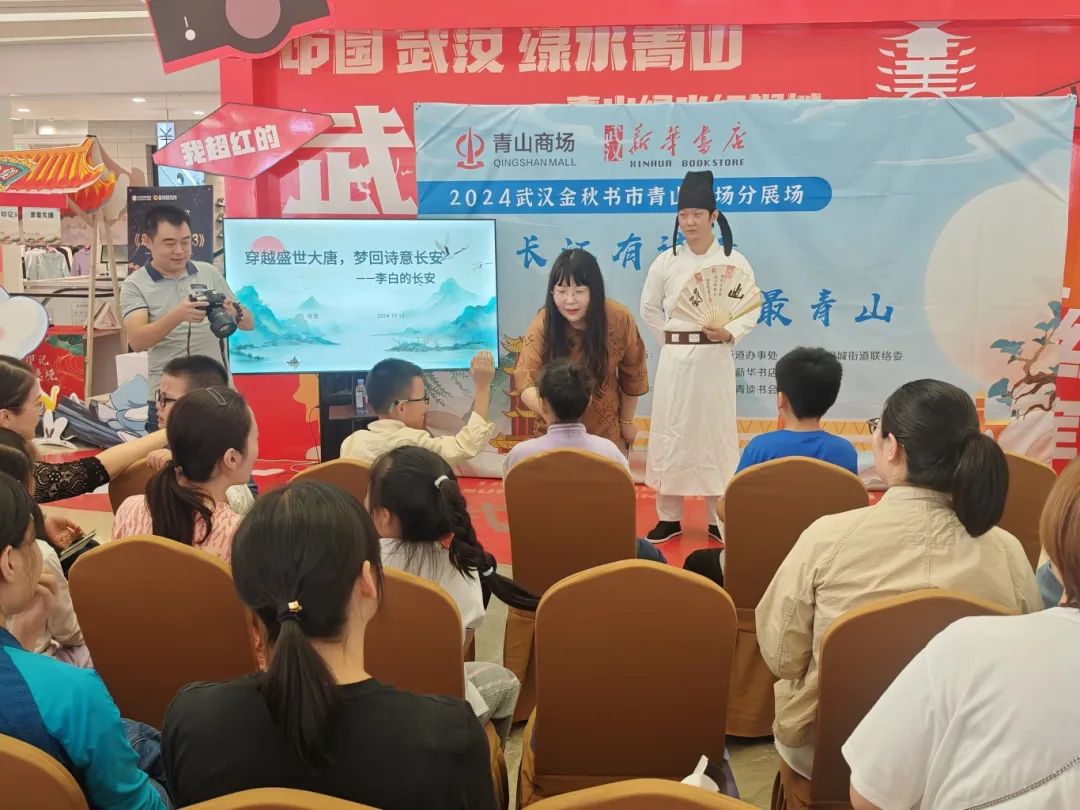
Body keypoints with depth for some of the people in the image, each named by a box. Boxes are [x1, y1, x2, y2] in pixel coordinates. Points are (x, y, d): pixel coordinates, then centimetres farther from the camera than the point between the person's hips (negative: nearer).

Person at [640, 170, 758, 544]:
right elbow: (649, 309, 14)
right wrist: (670, 340, 6)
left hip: (715, 357, -1)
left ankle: (718, 517, 16)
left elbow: (751, 310, 0)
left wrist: (728, 333, -16)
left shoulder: (734, 261, -1)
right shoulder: (665, 262, 3)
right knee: (670, 433, 5)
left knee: (716, 433, 4)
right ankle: (669, 516, 17)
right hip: (674, 358, 2)